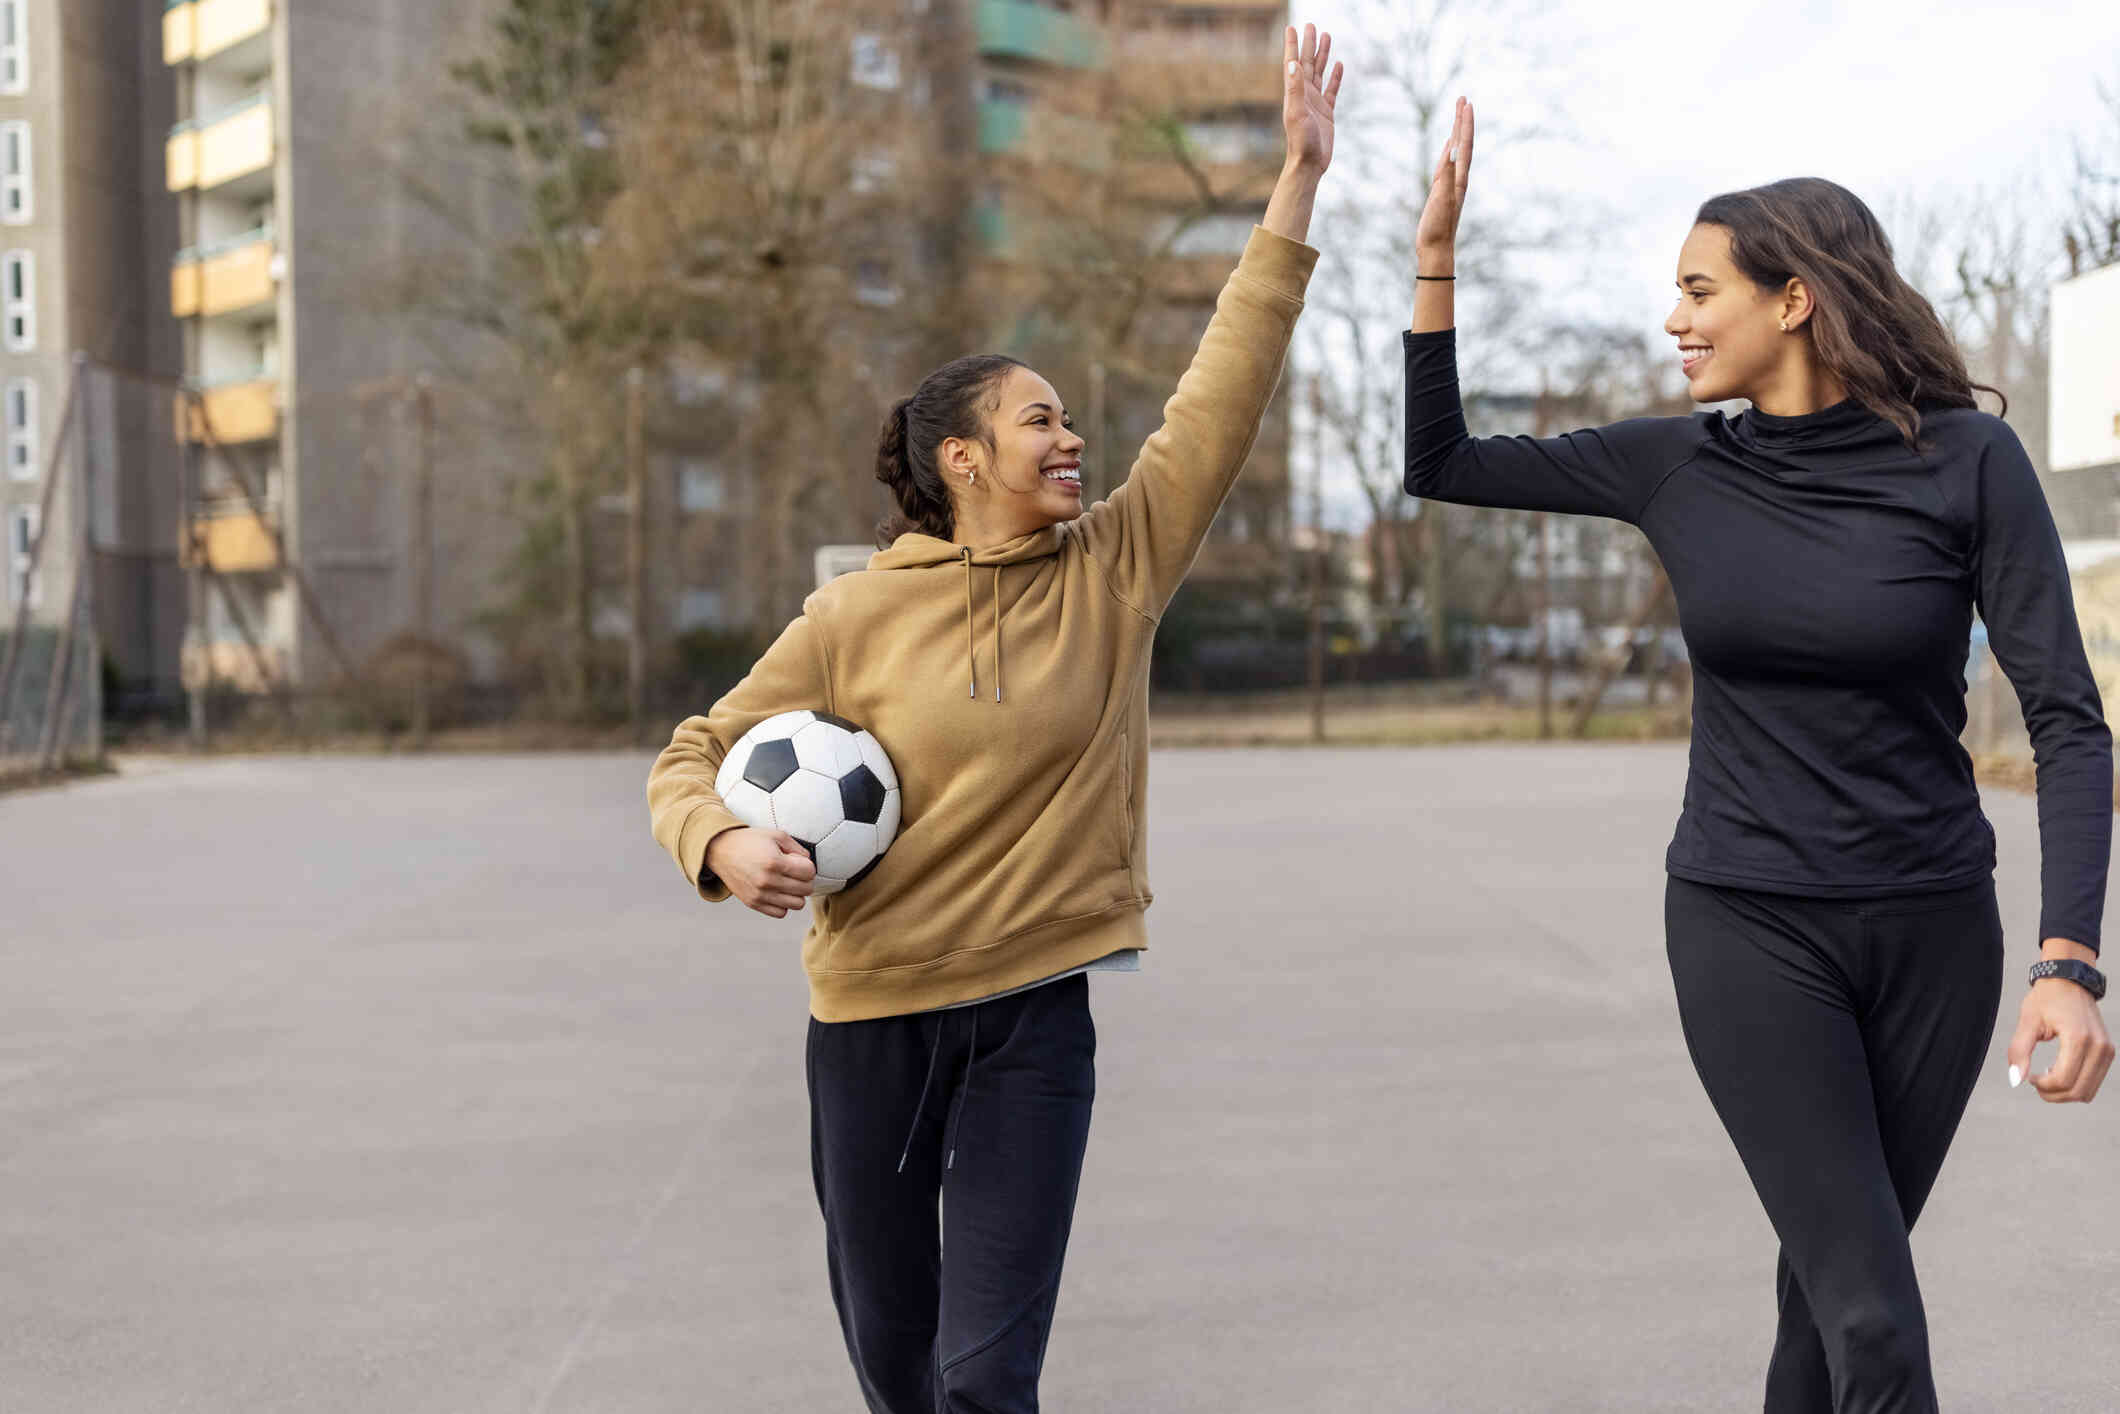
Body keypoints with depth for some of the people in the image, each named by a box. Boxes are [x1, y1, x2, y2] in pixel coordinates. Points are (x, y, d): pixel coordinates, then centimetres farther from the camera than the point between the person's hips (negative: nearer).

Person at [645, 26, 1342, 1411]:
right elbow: (695, 757, 1)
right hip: (874, 1009, 0)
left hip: (1036, 1012, 0)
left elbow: (1222, 400, -6)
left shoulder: (1115, 569, -1)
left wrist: (1300, 181, -9)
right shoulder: (859, 616, -6)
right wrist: (724, 843, -22)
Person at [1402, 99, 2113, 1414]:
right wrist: (1438, 254, -3)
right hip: (1748, 925, 0)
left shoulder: (1967, 460, -9)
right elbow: (1441, 461, 6)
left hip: (1934, 931, 0)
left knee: (1833, 1281, 13)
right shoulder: (1680, 465, -2)